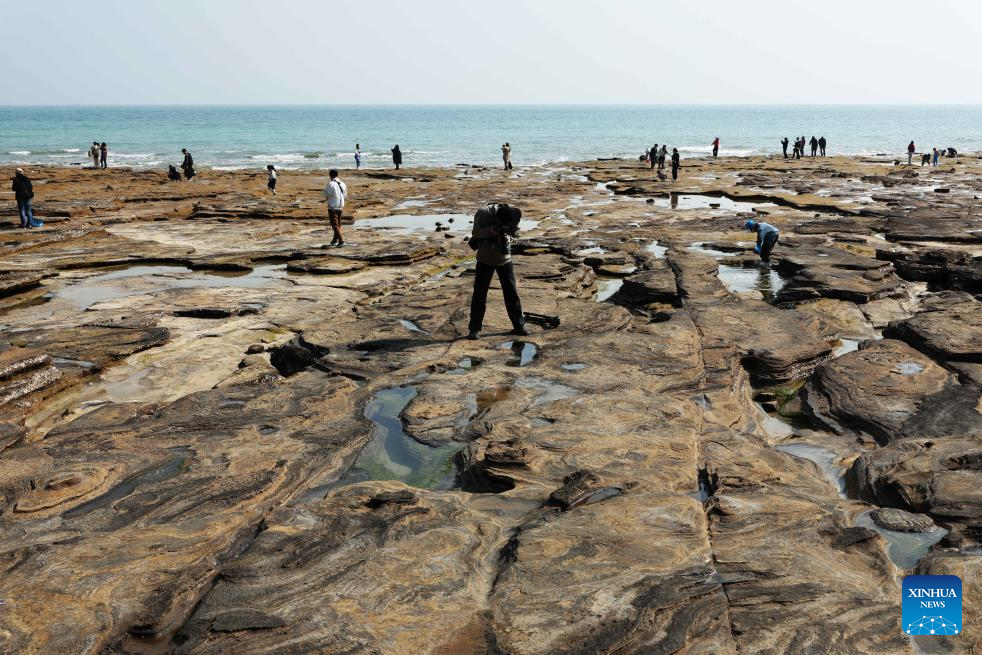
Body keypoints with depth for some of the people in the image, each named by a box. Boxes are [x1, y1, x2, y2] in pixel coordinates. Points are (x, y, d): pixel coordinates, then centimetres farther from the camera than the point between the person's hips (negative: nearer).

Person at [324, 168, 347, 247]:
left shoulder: (331, 184, -17)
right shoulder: (343, 184, 2)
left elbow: (326, 193, -9)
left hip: (332, 207, -6)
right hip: (340, 206, 6)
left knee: (334, 225, -4)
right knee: (338, 224, 18)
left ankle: (341, 240, -16)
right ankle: (335, 240, 30)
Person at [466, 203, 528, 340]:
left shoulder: (511, 216, -12)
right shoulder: (483, 213, -19)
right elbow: (475, 233, -12)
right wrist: (489, 231, -30)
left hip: (504, 259, 2)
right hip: (485, 259, -2)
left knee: (511, 292, 5)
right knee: (479, 294, -2)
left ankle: (519, 325, 16)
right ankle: (474, 328, 6)